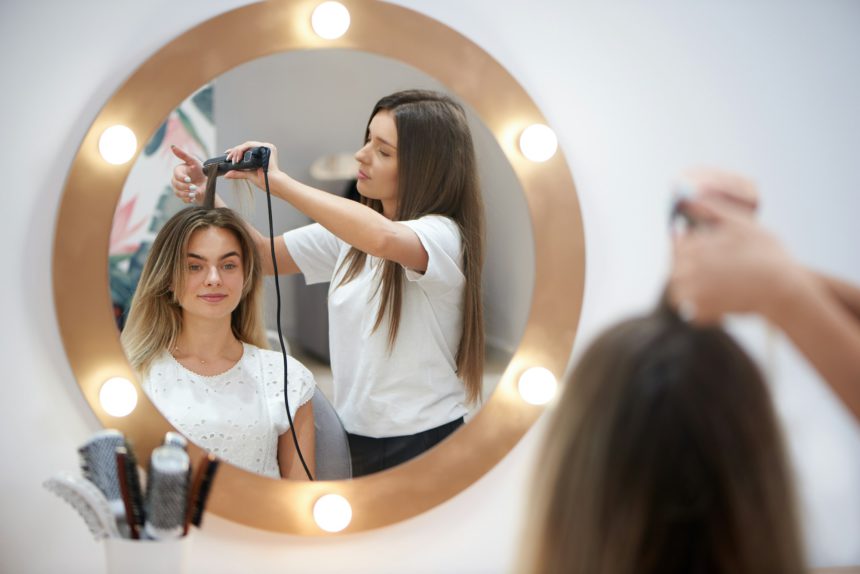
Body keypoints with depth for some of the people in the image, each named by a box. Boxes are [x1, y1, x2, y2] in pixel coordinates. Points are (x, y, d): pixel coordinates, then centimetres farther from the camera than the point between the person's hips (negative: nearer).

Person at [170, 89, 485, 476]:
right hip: (356, 436, 6)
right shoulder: (352, 228, 5)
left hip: (422, 442, -6)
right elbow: (267, 256, 11)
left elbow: (382, 238, -40)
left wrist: (277, 182, -33)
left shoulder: (444, 236, -18)